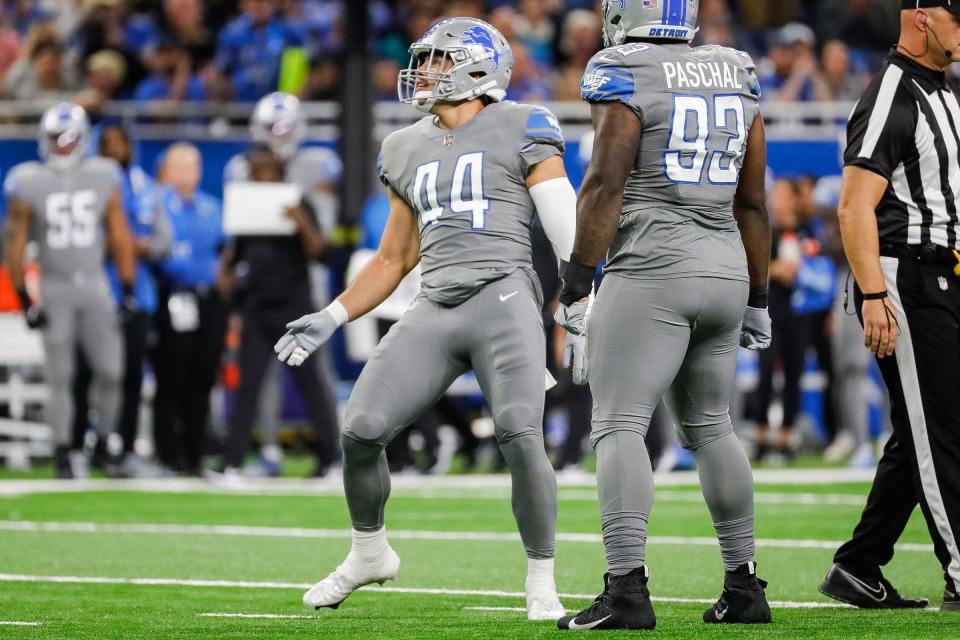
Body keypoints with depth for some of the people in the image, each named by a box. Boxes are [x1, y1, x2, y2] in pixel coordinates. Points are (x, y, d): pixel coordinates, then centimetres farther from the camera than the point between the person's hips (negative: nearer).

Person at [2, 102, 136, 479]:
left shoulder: (103, 179, 2)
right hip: (54, 288, -2)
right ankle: (64, 453, 7)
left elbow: (120, 238, 8)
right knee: (60, 375, -1)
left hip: (95, 285, 2)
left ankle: (105, 441, 15)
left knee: (110, 371, -4)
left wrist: (128, 291, 6)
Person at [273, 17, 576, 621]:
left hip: (503, 299, -5)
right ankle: (370, 554, 21)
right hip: (434, 310, 5)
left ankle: (542, 583, -5)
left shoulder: (519, 131, 2)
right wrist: (330, 318, 17)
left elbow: (568, 230, -3)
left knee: (522, 438, -21)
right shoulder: (409, 151, 20)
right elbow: (393, 260, 27)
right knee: (361, 430, -4)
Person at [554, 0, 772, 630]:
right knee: (710, 426, 17)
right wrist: (757, 297, 23)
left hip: (651, 271, -7)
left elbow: (606, 183, -13)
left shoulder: (626, 77, -7)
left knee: (619, 427, -7)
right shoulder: (735, 77, 13)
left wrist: (578, 283, -9)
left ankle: (628, 590, -19)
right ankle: (745, 586, 17)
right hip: (725, 270, 7)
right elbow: (753, 203, 16)